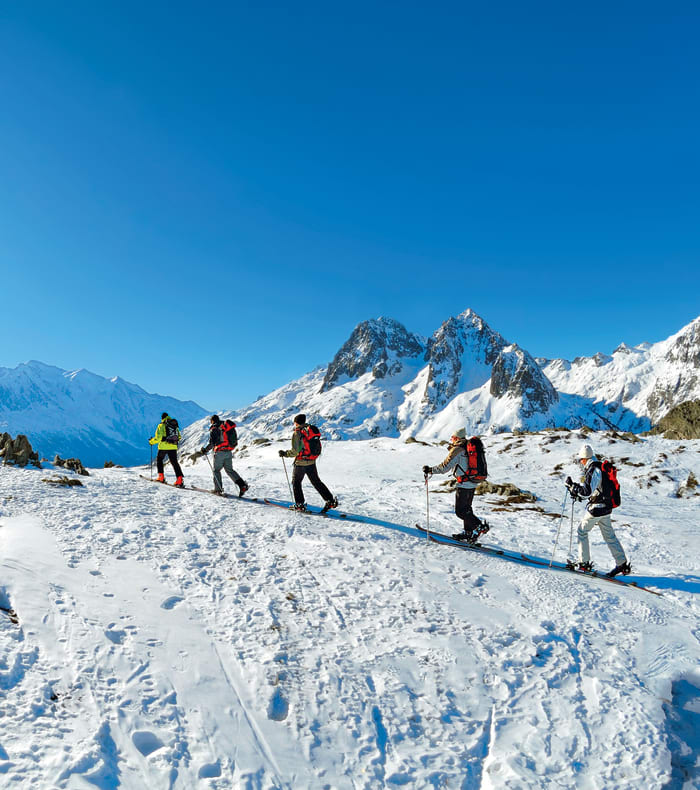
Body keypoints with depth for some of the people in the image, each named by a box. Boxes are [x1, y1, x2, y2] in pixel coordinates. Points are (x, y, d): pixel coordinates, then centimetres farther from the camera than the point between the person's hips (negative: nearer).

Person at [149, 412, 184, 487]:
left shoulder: (162, 425, -4)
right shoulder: (175, 425, 11)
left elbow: (158, 437, -11)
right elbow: (179, 437, 13)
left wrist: (151, 441, 7)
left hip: (164, 446, -4)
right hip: (173, 447, 4)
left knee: (159, 459, 20)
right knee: (174, 462, 4)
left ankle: (161, 477, 15)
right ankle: (180, 479, -10)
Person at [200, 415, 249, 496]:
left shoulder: (214, 428, -6)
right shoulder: (225, 426, 15)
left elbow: (212, 443, -14)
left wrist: (205, 450, -3)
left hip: (220, 452, -6)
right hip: (229, 452, 6)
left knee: (216, 470, 10)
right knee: (229, 470, 11)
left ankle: (218, 489, 7)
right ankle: (242, 485, -3)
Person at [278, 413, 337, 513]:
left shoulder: (297, 433, -16)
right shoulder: (311, 429, 4)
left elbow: (295, 451, -19)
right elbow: (318, 447, 10)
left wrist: (284, 453, -5)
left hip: (301, 462, -6)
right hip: (312, 462, 6)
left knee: (296, 482, 12)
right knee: (316, 482, 15)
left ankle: (300, 504, 12)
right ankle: (330, 500, 11)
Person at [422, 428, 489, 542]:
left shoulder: (457, 449, -14)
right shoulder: (471, 446, 11)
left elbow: (445, 467, -16)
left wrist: (430, 470, -6)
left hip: (464, 484, -9)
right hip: (473, 483, 9)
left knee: (460, 511, -3)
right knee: (466, 508, 18)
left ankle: (479, 526, -8)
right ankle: (468, 531, 23)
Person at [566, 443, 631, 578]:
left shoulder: (593, 470, -19)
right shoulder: (600, 468, 12)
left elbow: (587, 491, -27)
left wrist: (572, 485, -17)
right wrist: (578, 493, 17)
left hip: (596, 508, -9)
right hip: (606, 507, 9)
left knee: (582, 531, 6)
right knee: (609, 536, 15)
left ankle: (584, 563, 10)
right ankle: (622, 564, 18)